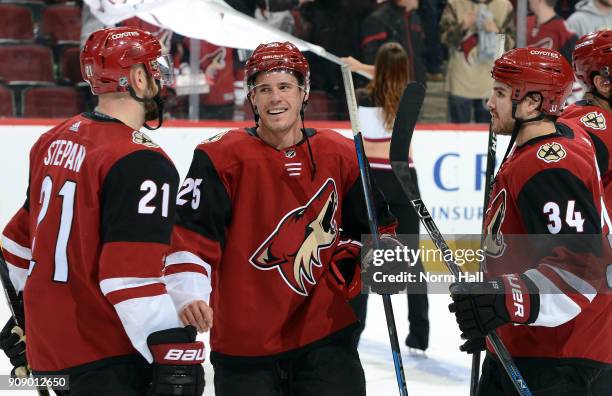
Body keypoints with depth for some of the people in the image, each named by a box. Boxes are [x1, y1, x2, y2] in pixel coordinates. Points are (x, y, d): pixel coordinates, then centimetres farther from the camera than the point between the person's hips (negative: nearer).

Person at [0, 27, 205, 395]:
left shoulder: (54, 141, 10)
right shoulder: (141, 164, -17)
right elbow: (133, 276, -24)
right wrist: (177, 355, -24)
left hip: (48, 346, 9)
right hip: (107, 361, -9)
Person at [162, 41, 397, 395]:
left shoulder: (341, 156, 3)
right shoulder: (221, 159, -8)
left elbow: (378, 227, 15)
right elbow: (191, 234, -12)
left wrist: (357, 260, -4)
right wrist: (191, 295, -26)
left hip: (325, 335, 2)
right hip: (244, 342, -2)